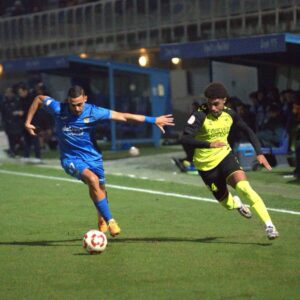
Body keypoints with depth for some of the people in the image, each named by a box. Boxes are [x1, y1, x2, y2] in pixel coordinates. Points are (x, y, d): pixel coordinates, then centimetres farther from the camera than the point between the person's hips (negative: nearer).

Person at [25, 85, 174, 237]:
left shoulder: (93, 112, -15)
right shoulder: (59, 109, -16)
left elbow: (123, 116, -12)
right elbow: (38, 99, 1)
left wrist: (153, 120, -12)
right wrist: (28, 122, 0)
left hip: (91, 156, 3)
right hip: (71, 158, -2)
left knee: (99, 190, 9)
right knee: (93, 179, -28)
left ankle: (102, 219, 43)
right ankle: (109, 221, -20)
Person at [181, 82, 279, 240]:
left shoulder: (230, 114, -6)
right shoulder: (200, 116, -21)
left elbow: (247, 131, 10)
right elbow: (185, 138, -32)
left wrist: (259, 153, 0)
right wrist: (209, 144, -46)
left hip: (225, 156, 2)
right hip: (206, 164, -2)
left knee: (244, 187, -25)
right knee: (228, 203, 7)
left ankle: (269, 225, -23)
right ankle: (237, 203, 48)